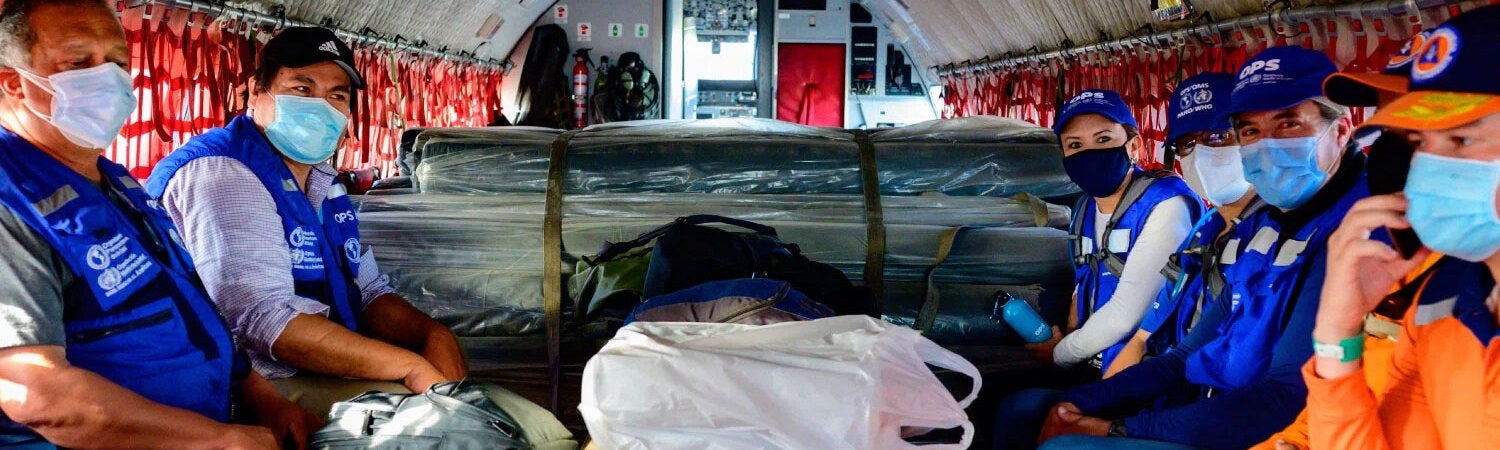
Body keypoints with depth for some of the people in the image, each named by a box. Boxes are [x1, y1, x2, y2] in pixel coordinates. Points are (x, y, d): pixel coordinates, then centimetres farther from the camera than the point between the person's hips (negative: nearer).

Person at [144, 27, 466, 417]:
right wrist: (412, 367, -26)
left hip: (329, 375, 9)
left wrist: (433, 335, -8)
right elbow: (264, 318, -27)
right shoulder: (219, 174, -15)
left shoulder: (322, 183, 16)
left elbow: (369, 289, 15)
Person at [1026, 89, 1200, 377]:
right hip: (1092, 369, 7)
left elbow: (1125, 313, -20)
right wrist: (1069, 337, 3)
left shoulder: (1166, 206, -17)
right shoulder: (1085, 210, 9)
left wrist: (1061, 353, -7)